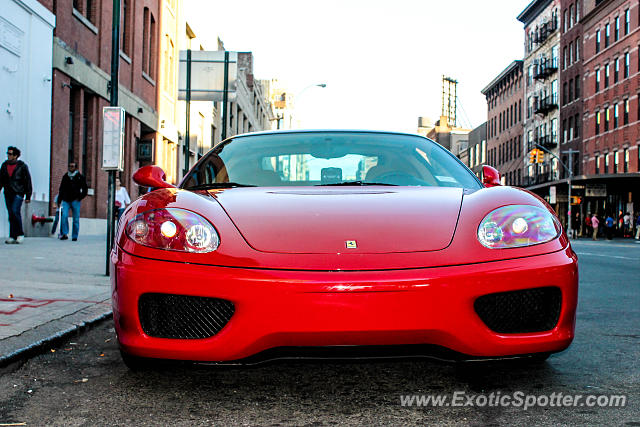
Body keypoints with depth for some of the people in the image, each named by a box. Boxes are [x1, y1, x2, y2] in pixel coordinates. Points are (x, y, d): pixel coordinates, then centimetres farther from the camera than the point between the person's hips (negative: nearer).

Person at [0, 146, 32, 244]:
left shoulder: (22, 166, -3)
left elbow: (28, 181, -1)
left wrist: (28, 196, -4)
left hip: (18, 193, -5)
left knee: (15, 211, -20)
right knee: (11, 214, 3)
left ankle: (20, 234, -8)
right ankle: (12, 237, 6)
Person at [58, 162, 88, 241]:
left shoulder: (80, 177, 4)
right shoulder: (65, 176, 12)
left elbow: (85, 189, 6)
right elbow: (61, 189, 17)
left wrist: (80, 197, -5)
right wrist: (59, 200, 11)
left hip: (75, 201, -2)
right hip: (66, 200, 2)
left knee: (76, 219, 1)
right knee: (64, 216, -16)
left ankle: (75, 236, 8)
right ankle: (64, 234, -12)